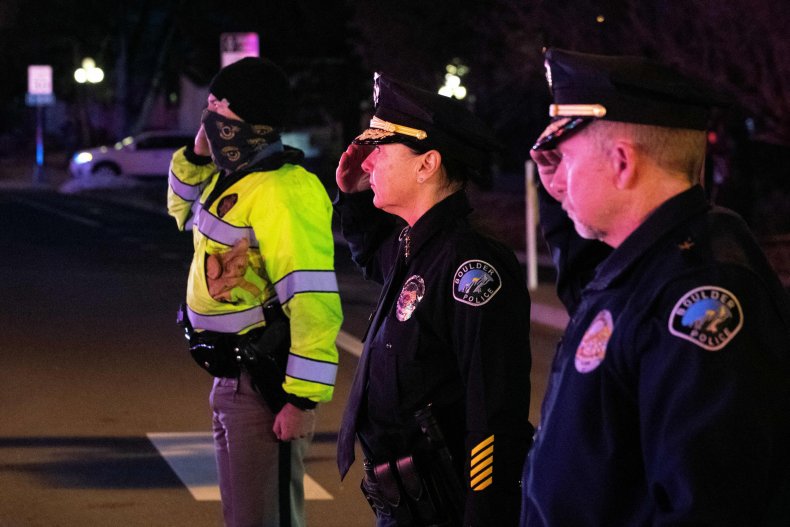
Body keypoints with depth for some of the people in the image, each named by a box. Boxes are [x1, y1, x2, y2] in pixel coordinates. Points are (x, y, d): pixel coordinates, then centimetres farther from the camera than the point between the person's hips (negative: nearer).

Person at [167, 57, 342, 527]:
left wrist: (304, 398, -28)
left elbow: (314, 301, -28)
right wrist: (196, 155, 10)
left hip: (266, 387, -10)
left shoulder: (282, 192, -23)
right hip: (231, 378, 10)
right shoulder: (233, 177, 7)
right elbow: (185, 212, 29)